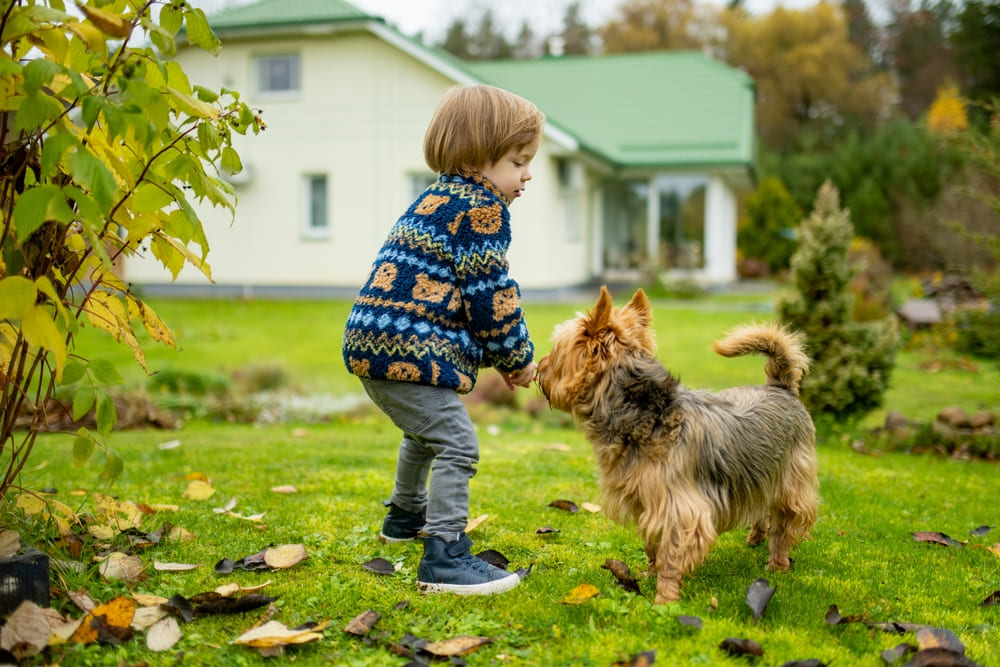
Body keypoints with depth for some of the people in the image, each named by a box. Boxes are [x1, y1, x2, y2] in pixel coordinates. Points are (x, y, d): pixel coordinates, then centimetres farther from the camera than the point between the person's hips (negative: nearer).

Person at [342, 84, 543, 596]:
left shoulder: (438, 199, 22)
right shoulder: (479, 207, -9)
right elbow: (489, 293, -14)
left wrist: (500, 356, 20)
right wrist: (517, 356, 0)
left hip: (373, 342, 11)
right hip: (407, 348, -11)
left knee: (424, 433, 30)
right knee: (456, 443, -12)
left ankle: (406, 516, 50)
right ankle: (444, 559, -14)